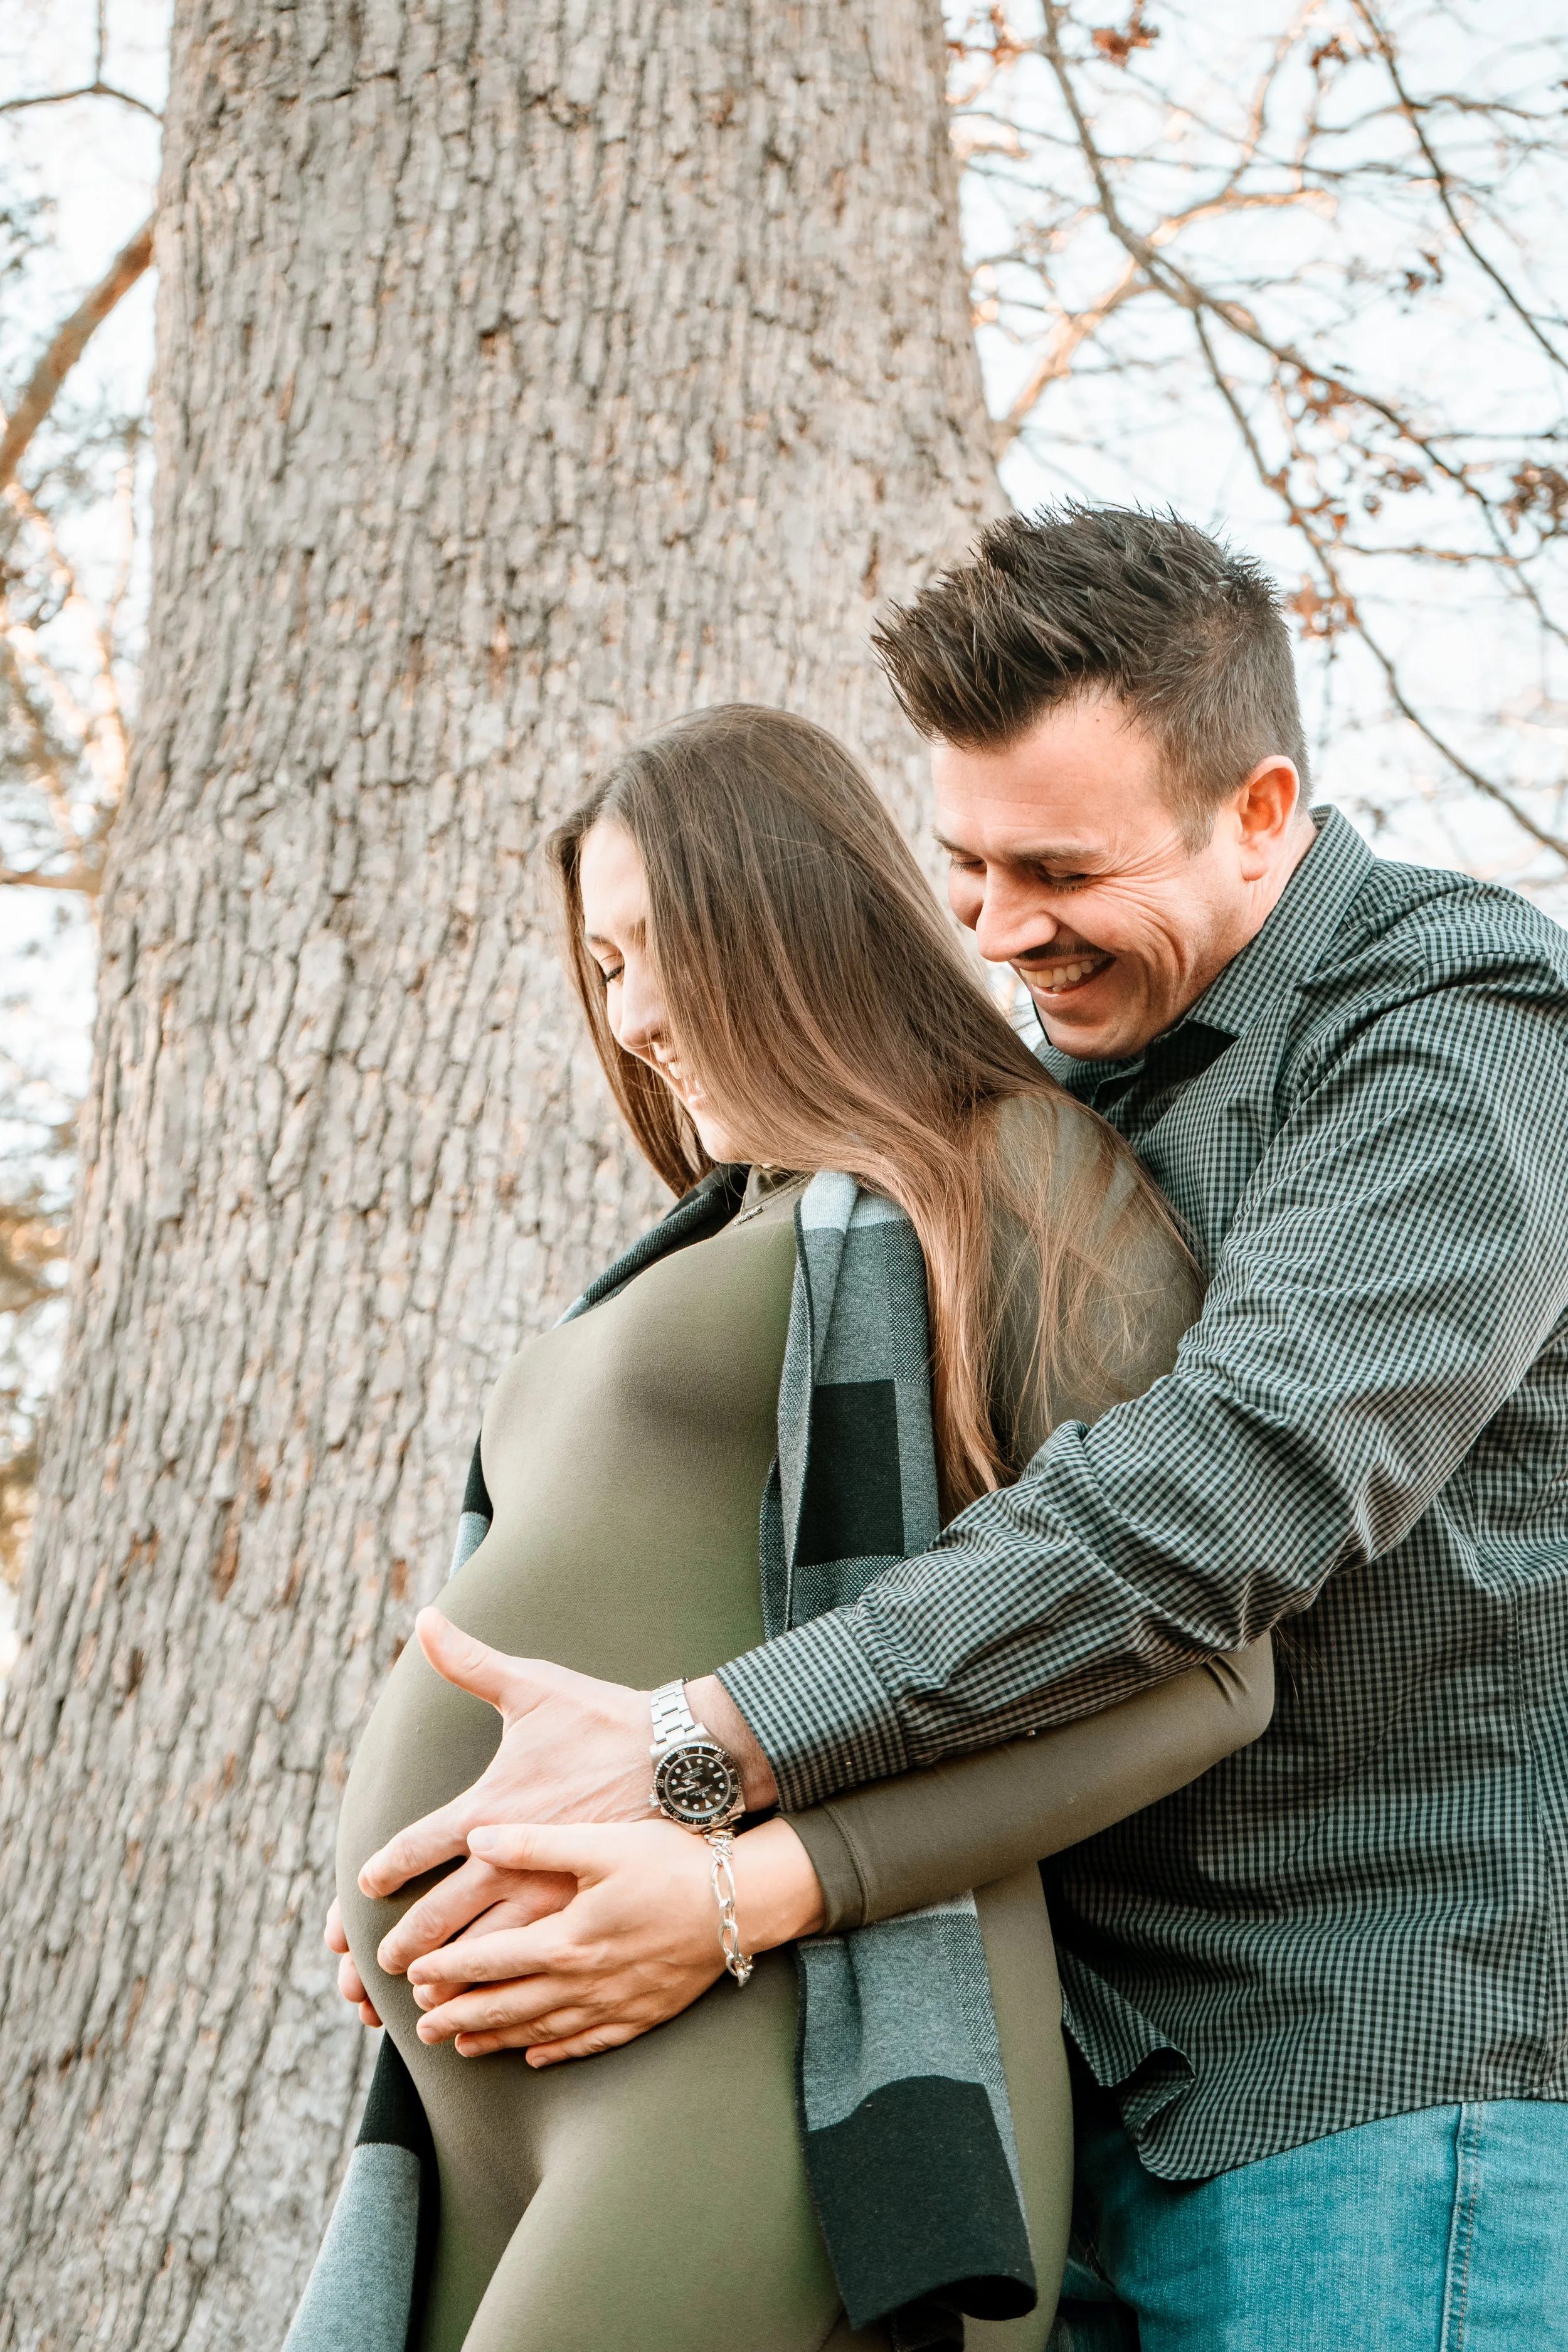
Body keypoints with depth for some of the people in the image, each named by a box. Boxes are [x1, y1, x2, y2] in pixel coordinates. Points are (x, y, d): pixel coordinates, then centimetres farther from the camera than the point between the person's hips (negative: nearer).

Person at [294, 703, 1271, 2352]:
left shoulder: (1035, 1186, 4)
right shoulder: (723, 1262, 29)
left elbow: (1194, 1669, -8)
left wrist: (743, 1896, -18)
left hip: (792, 2070, -8)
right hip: (519, 2115, 8)